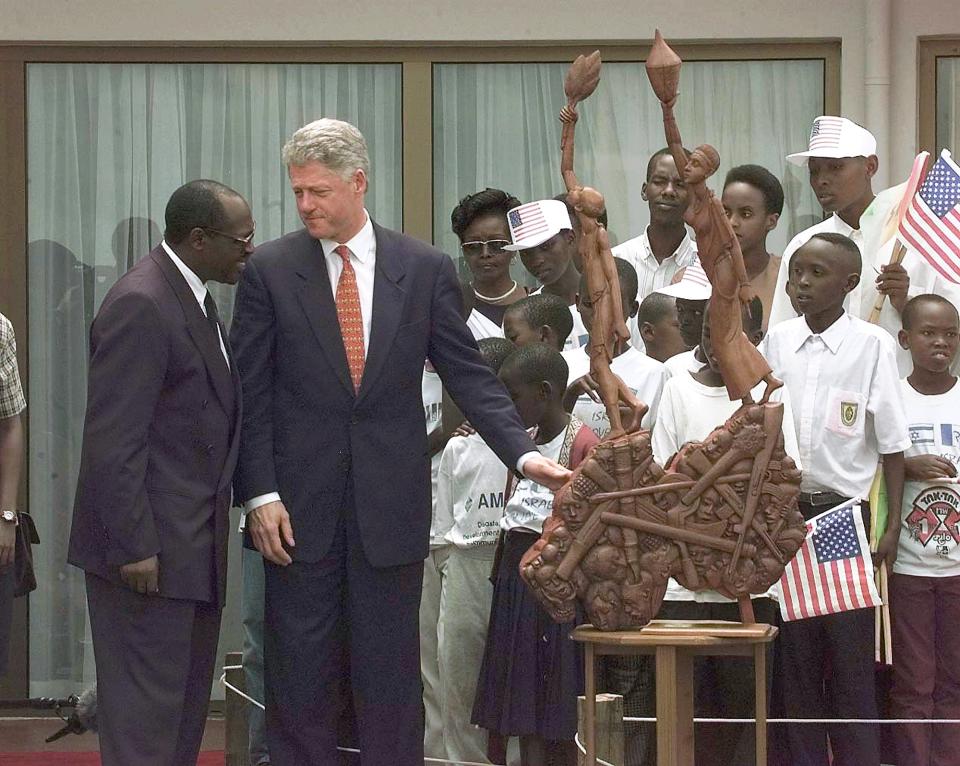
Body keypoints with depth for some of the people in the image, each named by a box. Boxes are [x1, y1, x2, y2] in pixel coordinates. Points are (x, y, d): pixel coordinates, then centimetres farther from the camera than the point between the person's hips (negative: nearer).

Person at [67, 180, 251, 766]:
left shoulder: (195, 300, 13)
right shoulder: (140, 306, -17)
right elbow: (112, 441, -21)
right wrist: (133, 547, -22)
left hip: (193, 543, 10)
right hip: (148, 550, -10)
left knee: (187, 705, 14)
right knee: (145, 713, -7)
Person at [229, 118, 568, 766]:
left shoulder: (425, 269, 3)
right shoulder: (270, 270, 1)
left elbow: (468, 373, 4)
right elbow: (251, 394, 1)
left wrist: (523, 453, -9)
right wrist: (260, 494, -7)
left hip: (390, 505, 0)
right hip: (299, 506, 0)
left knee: (391, 673, 5)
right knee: (300, 673, 3)